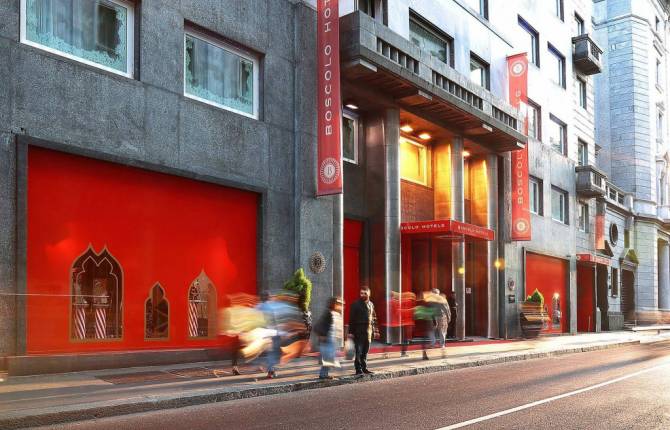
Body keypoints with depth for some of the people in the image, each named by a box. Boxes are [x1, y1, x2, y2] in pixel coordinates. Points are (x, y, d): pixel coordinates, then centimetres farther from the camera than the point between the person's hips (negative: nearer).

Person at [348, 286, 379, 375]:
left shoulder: (371, 304, 12)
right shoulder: (355, 304, -4)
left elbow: (374, 318, 17)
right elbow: (351, 319, -6)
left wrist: (375, 331, 14)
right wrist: (351, 332, -11)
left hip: (368, 331, 5)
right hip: (358, 332, -5)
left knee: (365, 351, 12)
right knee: (359, 351, -6)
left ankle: (364, 368, 20)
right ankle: (358, 369, -2)